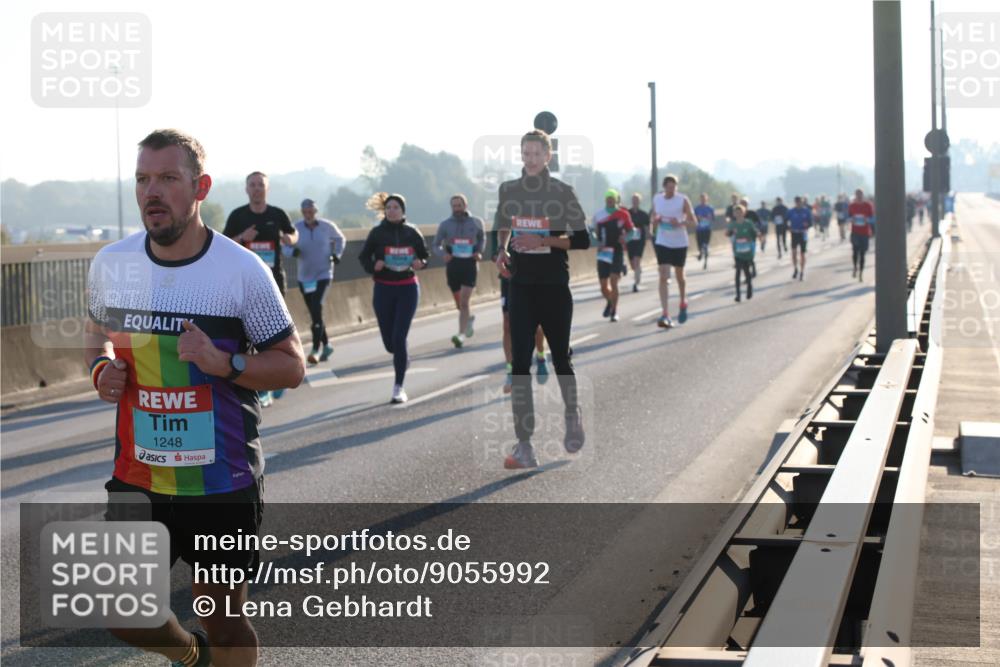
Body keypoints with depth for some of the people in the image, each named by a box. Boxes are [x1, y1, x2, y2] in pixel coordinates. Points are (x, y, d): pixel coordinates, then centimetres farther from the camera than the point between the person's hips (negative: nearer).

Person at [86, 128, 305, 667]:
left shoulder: (244, 271, -12)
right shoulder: (111, 263, 0)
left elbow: (291, 366, -6)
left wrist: (226, 363, -24)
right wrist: (101, 368, -4)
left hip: (222, 481, -3)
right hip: (137, 478, 3)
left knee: (224, 617, 7)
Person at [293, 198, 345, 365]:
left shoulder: (327, 226, -4)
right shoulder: (297, 228, -5)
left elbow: (340, 239, 14)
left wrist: (337, 254, 0)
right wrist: (293, 251, -23)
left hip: (323, 274, -3)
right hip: (304, 276, 3)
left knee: (317, 309, -18)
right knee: (314, 313, 10)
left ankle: (315, 350, -20)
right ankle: (326, 345, 27)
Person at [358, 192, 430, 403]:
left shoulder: (411, 233, 0)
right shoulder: (377, 233, -2)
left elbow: (424, 256, 11)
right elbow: (364, 257, 4)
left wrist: (419, 263, -12)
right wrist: (374, 265, -17)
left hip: (407, 289, -1)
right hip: (383, 289, 1)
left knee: (399, 337, -10)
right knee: (389, 340, 5)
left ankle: (399, 387, -2)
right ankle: (402, 357, 43)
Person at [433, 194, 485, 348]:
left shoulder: (476, 222, 2)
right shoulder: (445, 225, 0)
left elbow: (482, 238, 21)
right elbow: (435, 245, 5)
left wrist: (479, 252, 2)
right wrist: (443, 254, -17)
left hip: (470, 266, -2)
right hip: (452, 266, 2)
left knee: (464, 302, -15)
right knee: (459, 304, 15)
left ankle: (461, 335, -18)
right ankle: (469, 318, 47)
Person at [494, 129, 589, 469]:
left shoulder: (562, 192, -5)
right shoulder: (508, 190, 6)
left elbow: (582, 240, -7)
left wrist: (543, 240, -19)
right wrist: (502, 250, 4)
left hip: (554, 287, -2)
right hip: (521, 287, 2)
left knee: (560, 356, 11)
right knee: (520, 363, -6)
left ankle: (573, 414, 40)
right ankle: (524, 445, -6)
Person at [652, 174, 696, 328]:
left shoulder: (683, 200, -7)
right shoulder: (657, 199, 2)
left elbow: (692, 220, -4)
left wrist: (680, 223, -23)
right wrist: (656, 220, -10)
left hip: (679, 243, -1)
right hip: (662, 243, 1)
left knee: (679, 276, 14)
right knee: (663, 276, -10)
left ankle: (683, 303, 42)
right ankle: (665, 314, -15)